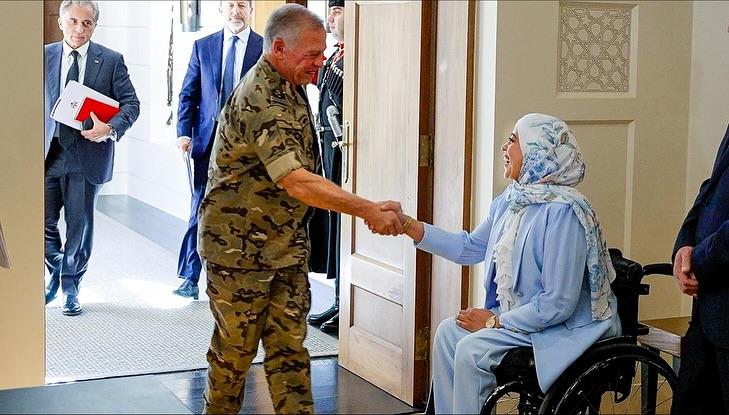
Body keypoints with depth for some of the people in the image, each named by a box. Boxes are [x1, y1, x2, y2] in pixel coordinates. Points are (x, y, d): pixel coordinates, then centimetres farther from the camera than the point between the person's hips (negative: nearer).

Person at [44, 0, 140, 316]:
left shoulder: (111, 61, 0)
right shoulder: (44, 56, 6)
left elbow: (131, 103, 0)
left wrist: (111, 129, -18)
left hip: (87, 154, -1)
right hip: (48, 153, 2)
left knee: (79, 225, 6)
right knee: (42, 222, 2)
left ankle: (70, 287, 23)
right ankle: (55, 275, 30)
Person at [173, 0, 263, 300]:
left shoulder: (266, 48, 2)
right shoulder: (203, 46, 8)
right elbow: (188, 94, 9)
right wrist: (184, 132, -3)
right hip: (207, 140, 1)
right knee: (200, 210, 2)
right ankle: (190, 278, 8)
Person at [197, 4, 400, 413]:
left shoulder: (291, 87, 8)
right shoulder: (260, 100, -23)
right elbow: (297, 182, -32)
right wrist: (370, 211, -31)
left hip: (287, 245, 8)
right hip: (240, 246, -8)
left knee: (290, 345, 7)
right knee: (236, 347, 7)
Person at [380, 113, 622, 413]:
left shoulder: (562, 211, -25)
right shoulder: (511, 200, 2)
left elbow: (559, 304, -26)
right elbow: (469, 248, 16)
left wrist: (495, 321, -16)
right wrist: (406, 224, 7)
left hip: (565, 327, -8)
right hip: (518, 314, 9)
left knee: (472, 350, -20)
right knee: (448, 331, -3)